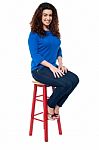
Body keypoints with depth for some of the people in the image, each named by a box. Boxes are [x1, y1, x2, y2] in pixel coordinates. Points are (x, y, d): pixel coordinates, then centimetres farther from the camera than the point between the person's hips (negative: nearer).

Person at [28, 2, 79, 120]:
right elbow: (35, 55, -13)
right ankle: (50, 107, -2)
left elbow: (58, 50, 20)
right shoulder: (34, 33, -7)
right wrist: (51, 66, -20)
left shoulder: (54, 32, 13)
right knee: (66, 83, -27)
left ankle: (57, 106, -4)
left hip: (53, 67, 7)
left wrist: (60, 64, 1)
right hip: (39, 69, -7)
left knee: (75, 79, -18)